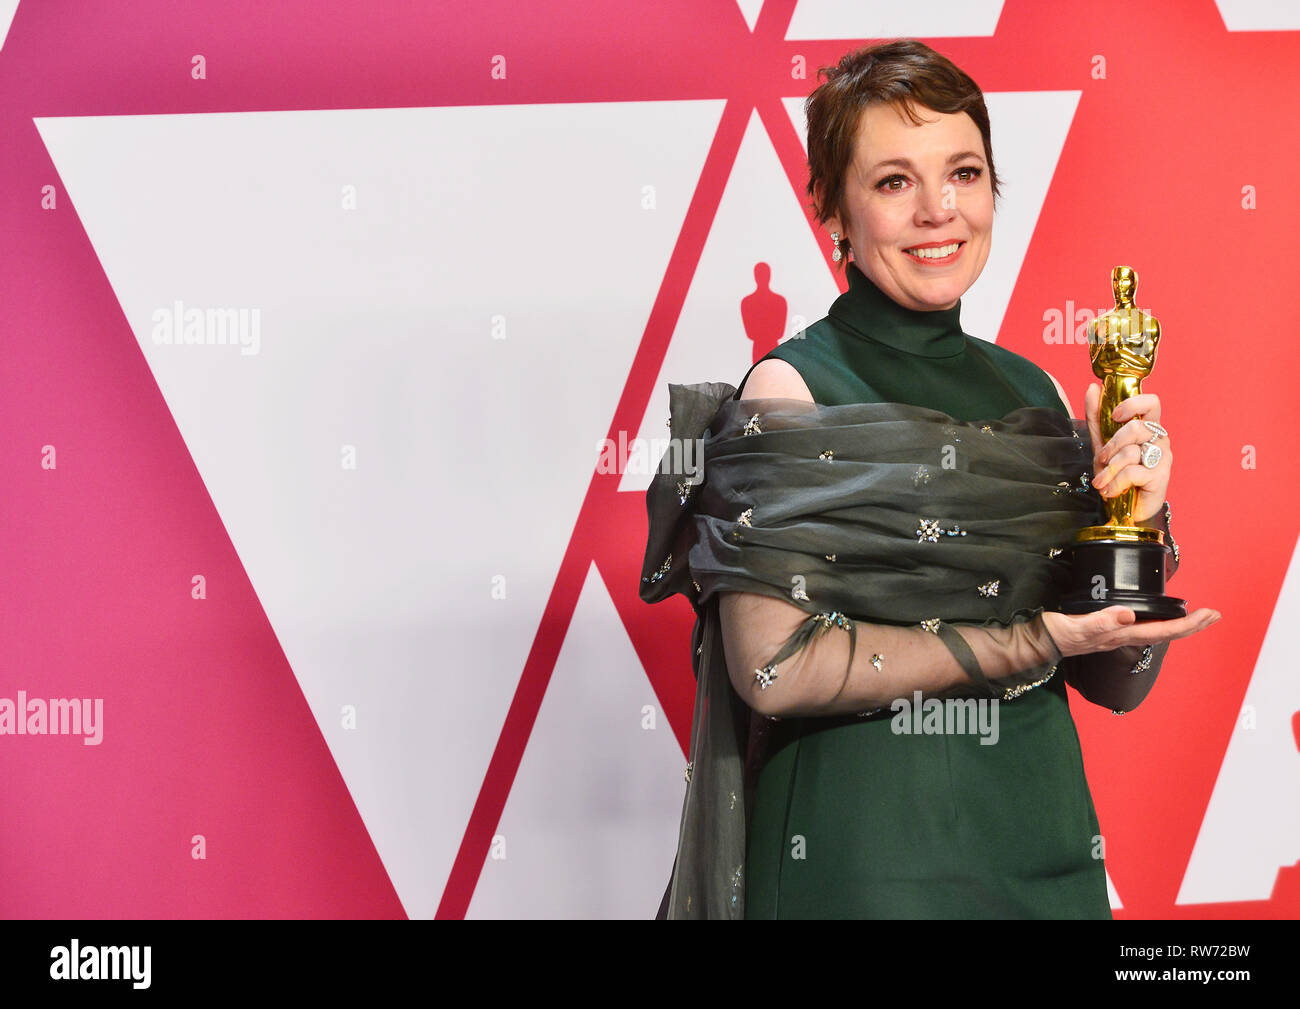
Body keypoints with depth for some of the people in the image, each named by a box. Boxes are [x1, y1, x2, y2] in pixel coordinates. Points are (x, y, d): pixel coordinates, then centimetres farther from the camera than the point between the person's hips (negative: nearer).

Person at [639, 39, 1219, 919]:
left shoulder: (1035, 393, 3)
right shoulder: (792, 390, -12)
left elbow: (1118, 683, 5)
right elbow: (773, 666, -20)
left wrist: (1141, 519, -12)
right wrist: (1029, 642, -16)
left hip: (1044, 837, 6)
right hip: (859, 847, -5)